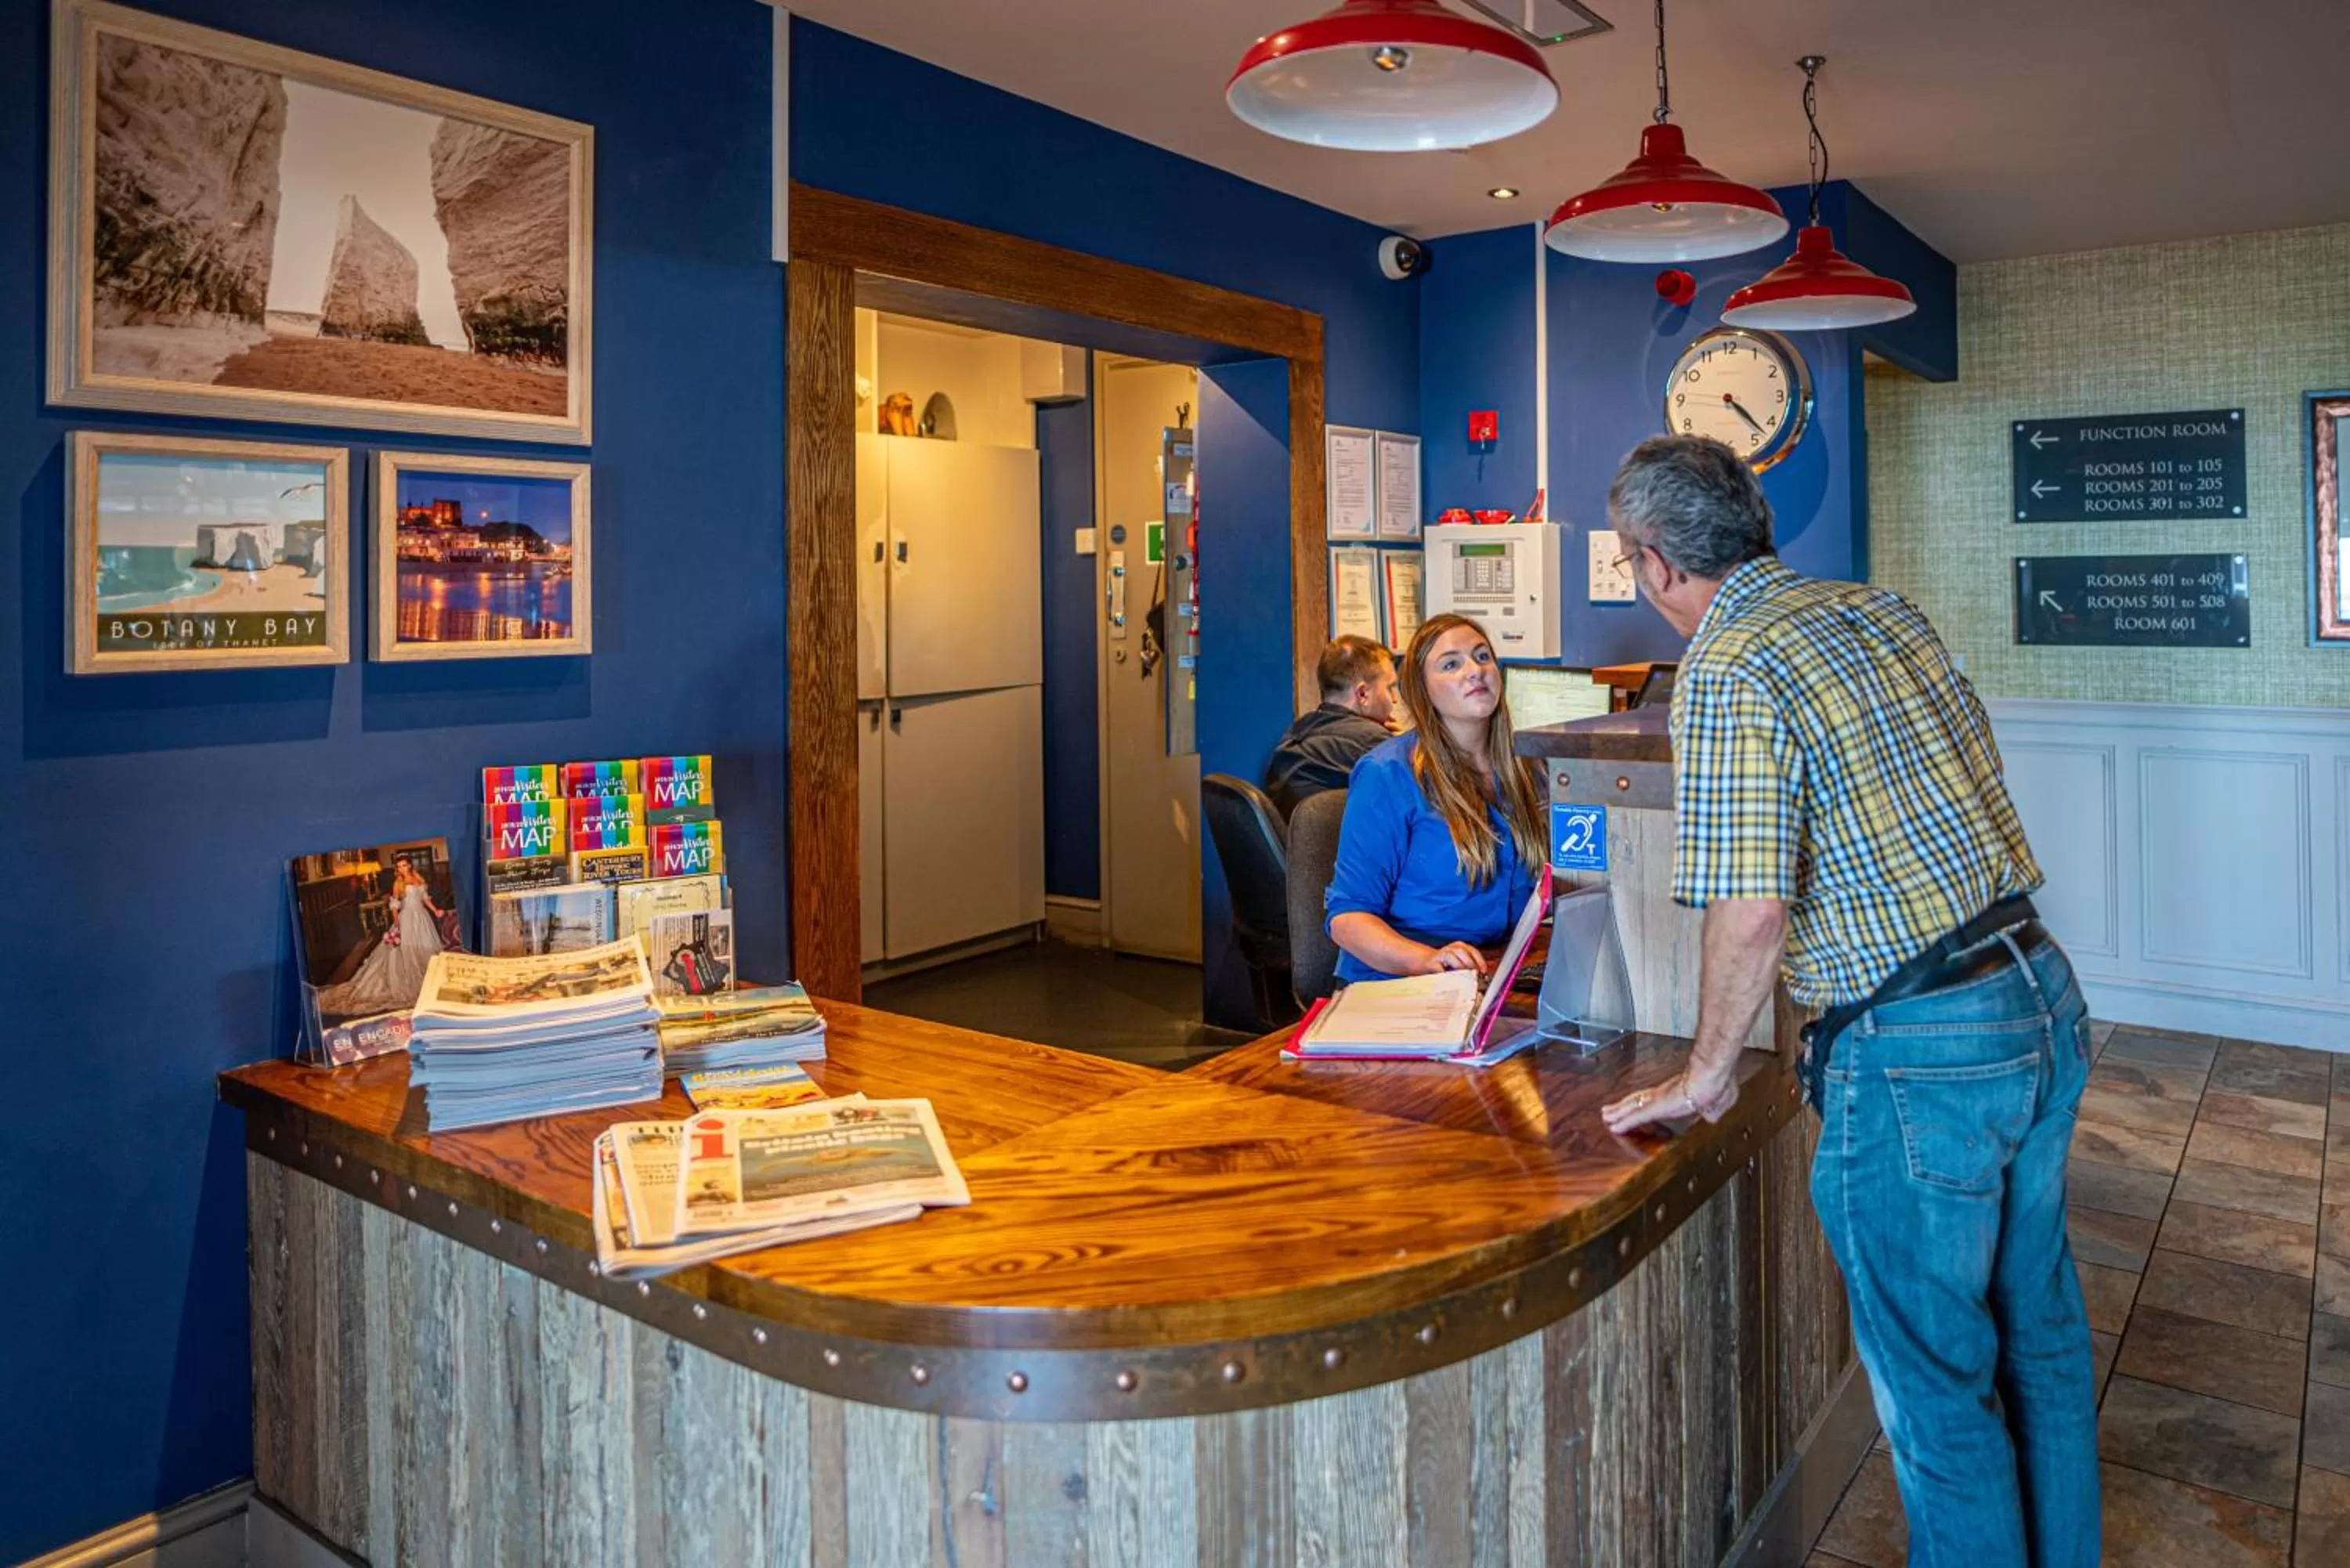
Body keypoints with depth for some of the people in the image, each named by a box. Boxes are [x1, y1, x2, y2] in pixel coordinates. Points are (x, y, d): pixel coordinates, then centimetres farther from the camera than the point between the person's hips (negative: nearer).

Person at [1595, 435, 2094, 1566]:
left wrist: (1707, 1071, -8)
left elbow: (1751, 913, -22)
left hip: (1916, 1055, -9)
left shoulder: (1725, 671, -17)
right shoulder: (1883, 609, 8)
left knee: (1937, 1378, 10)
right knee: (2038, 1331, 25)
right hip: (2042, 994, 9)